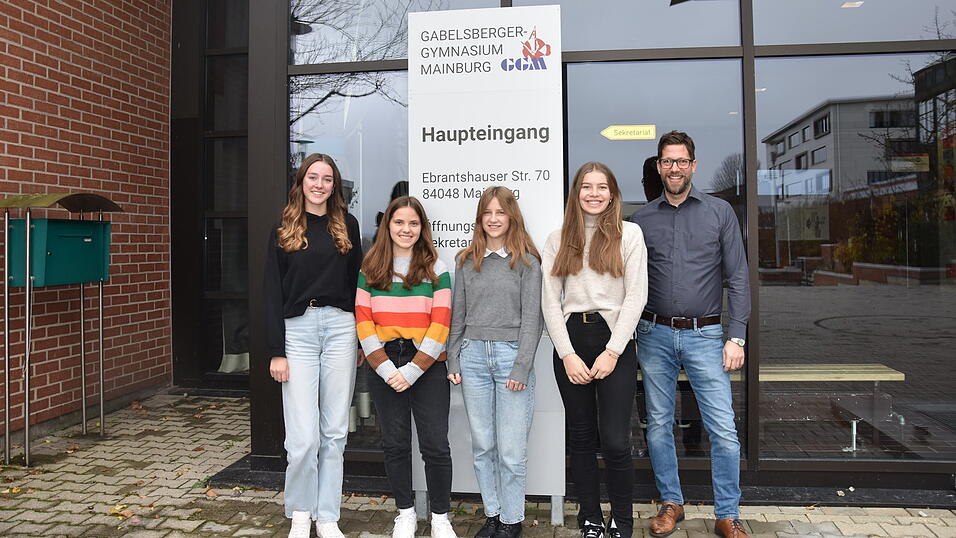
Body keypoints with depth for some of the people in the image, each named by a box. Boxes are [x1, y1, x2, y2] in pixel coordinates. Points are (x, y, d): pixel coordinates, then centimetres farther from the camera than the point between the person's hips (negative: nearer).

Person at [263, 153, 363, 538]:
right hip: (297, 330, -1)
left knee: (334, 431, 6)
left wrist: (361, 338, 7)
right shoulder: (283, 230, 6)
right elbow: (273, 292, 2)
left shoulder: (347, 226, 9)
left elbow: (356, 282, 12)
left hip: (340, 327, 2)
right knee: (303, 436, -4)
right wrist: (276, 351, -4)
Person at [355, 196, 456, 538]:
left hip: (427, 366, -2)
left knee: (435, 444, -1)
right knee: (394, 443, 10)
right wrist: (386, 368, -9)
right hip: (384, 367, 2)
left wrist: (413, 370, -12)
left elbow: (440, 323, -4)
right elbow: (363, 321, 2)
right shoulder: (370, 269, 9)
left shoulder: (436, 269, 3)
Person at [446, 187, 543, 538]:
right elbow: (458, 315, 13)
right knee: (482, 446, 10)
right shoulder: (466, 262, 12)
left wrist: (522, 367, -10)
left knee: (511, 450, 1)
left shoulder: (527, 261, 1)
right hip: (473, 356, 4)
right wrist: (454, 361, 7)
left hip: (511, 354, -3)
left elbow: (531, 318, -3)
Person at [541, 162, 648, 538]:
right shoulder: (558, 239, 9)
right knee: (581, 438, 10)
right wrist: (567, 354, -6)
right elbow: (550, 300, 4)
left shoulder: (629, 234, 4)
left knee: (614, 440, -4)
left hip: (614, 340, -2)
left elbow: (636, 296, -2)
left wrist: (612, 352, -10)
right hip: (570, 341, 3)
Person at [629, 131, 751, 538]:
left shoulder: (719, 212, 4)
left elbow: (738, 278, 2)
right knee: (658, 425, 10)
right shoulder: (641, 218, 8)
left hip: (705, 335, -1)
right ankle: (671, 503, 27)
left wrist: (737, 336, -5)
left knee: (724, 430, -2)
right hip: (655, 334, 2)